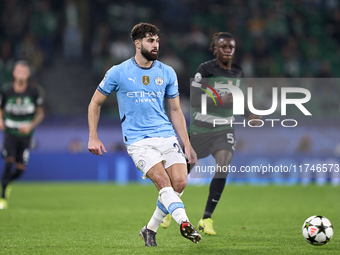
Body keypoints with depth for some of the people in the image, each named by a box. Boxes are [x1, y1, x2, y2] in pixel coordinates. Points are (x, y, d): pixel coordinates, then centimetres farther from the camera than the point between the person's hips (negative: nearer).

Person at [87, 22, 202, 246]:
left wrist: (187, 144, 10)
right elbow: (95, 103, 10)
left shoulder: (167, 73, 9)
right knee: (163, 181, -23)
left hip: (167, 136, 4)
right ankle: (184, 223, -34)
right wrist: (93, 137, 3)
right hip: (138, 140, -4)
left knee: (180, 182, -12)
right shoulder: (118, 72, 0)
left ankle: (150, 229, 6)